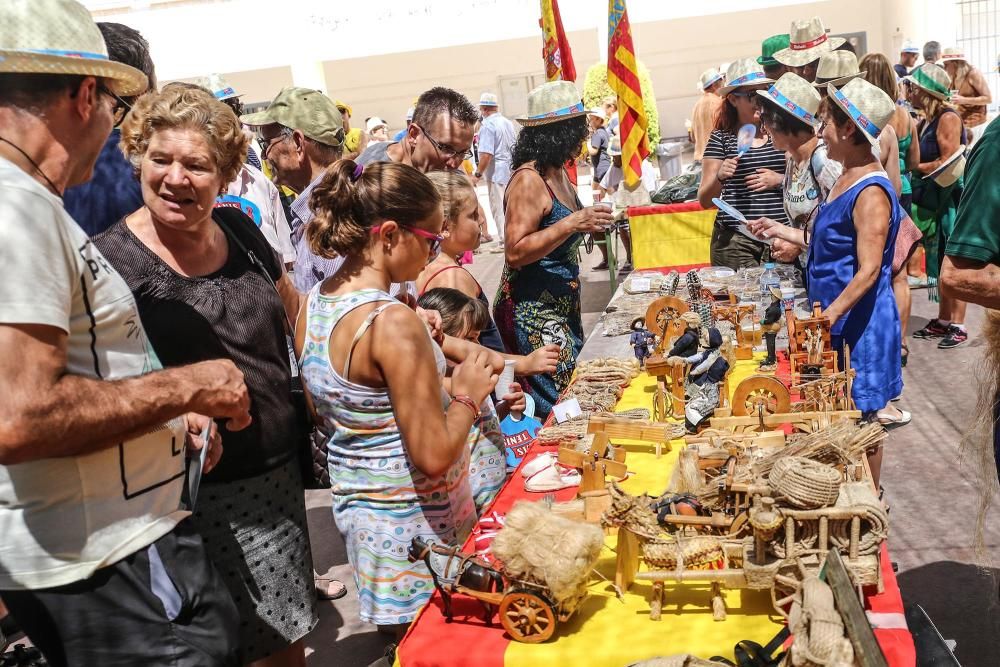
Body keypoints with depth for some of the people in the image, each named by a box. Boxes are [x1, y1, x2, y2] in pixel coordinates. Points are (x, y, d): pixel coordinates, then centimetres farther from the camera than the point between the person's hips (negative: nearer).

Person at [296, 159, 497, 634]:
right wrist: (468, 396, -8)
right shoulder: (393, 323, -26)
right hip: (413, 527, -8)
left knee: (406, 640, 23)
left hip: (354, 503, 8)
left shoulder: (313, 304, 0)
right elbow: (433, 455, -26)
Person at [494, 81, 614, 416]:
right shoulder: (528, 180, -17)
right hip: (532, 312, -9)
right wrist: (573, 224, -26)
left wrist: (589, 219, 10)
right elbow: (515, 252, -23)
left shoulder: (559, 172, 10)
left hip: (562, 307, 9)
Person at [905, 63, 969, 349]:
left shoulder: (948, 118, -13)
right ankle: (943, 321, 21)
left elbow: (948, 163, -18)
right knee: (941, 265, 13)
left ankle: (958, 326, 1)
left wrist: (915, 168, -10)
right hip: (933, 200, 9)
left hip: (951, 199, -9)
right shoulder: (926, 122, 13)